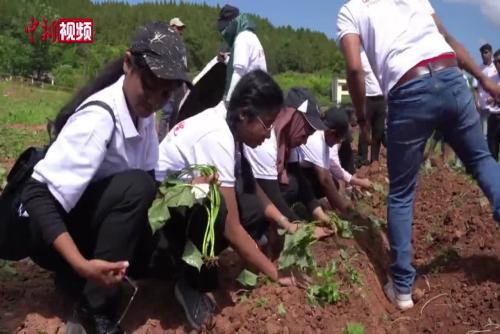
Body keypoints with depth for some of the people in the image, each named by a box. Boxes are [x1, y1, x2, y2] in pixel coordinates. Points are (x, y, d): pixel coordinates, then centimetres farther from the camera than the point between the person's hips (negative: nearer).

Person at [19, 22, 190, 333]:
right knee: (136, 186, -31)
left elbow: (151, 179, -1)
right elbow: (38, 195, -32)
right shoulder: (99, 117, -28)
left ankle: (83, 284, 10)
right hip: (48, 225, -8)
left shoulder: (143, 112, -4)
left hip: (97, 219, 8)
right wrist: (81, 264, -42)